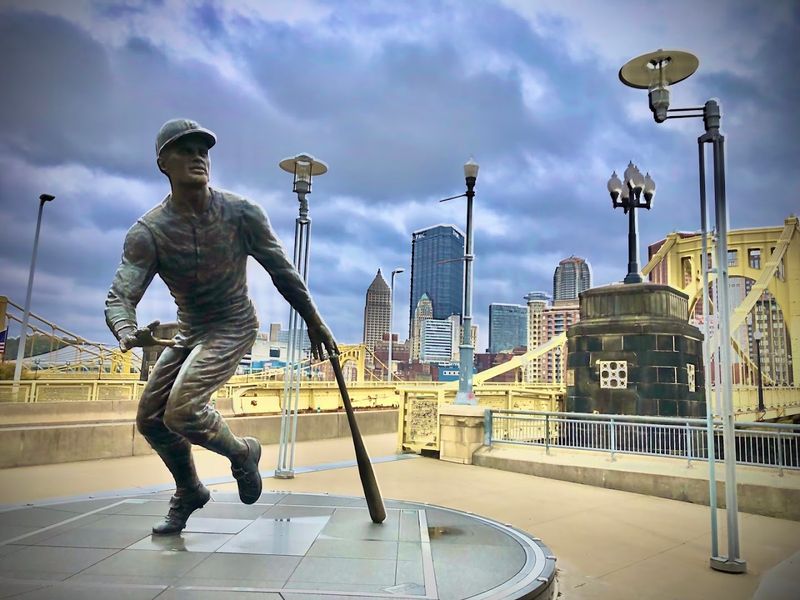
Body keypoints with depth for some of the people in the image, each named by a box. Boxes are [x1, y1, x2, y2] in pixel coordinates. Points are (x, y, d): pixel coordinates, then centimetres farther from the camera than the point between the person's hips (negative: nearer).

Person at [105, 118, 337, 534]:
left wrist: (315, 323, 0)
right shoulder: (148, 231, -13)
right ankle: (189, 493, 33)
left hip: (233, 328, -4)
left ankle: (242, 453, 9)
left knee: (182, 411, -22)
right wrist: (129, 335, -45)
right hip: (188, 331, 4)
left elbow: (283, 273, -5)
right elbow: (119, 297, -21)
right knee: (150, 419, 8)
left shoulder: (241, 214, -15)